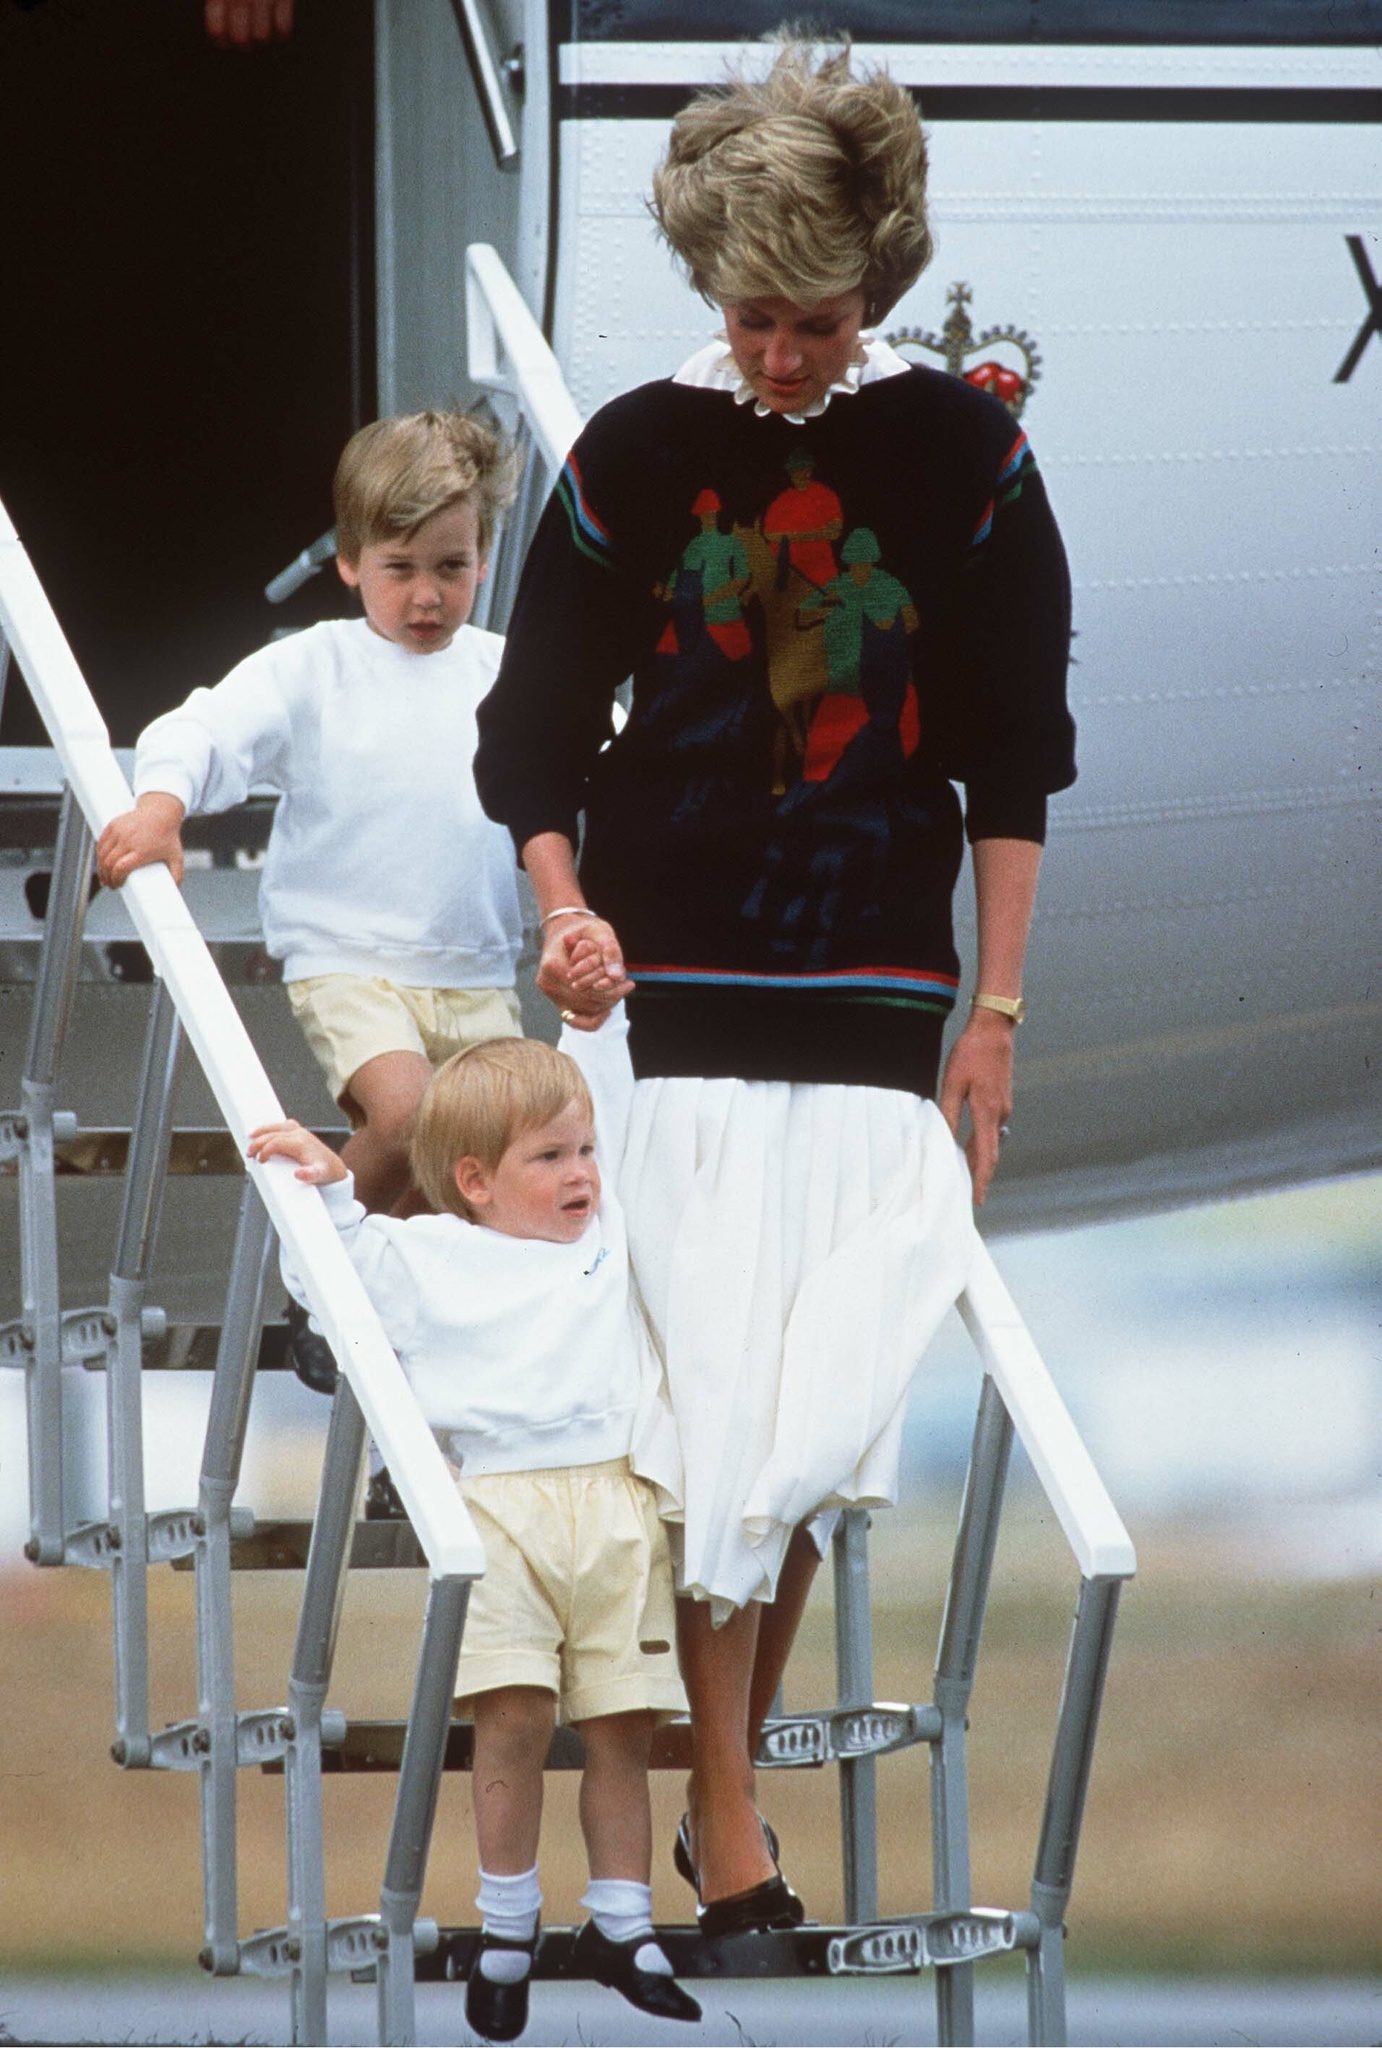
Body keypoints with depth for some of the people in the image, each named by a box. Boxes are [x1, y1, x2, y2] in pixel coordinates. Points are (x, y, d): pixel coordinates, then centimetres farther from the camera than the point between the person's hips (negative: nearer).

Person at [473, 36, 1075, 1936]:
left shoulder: (963, 454, 3)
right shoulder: (636, 456, 1)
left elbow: (1013, 761, 6)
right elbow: (534, 728, 6)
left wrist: (994, 1013, 3)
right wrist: (567, 906, -12)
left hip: (881, 1012, 1)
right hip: (681, 1011, -1)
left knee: (826, 1419, -2)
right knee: (724, 1408, -6)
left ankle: (733, 1769, 13)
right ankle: (727, 1836, -1)